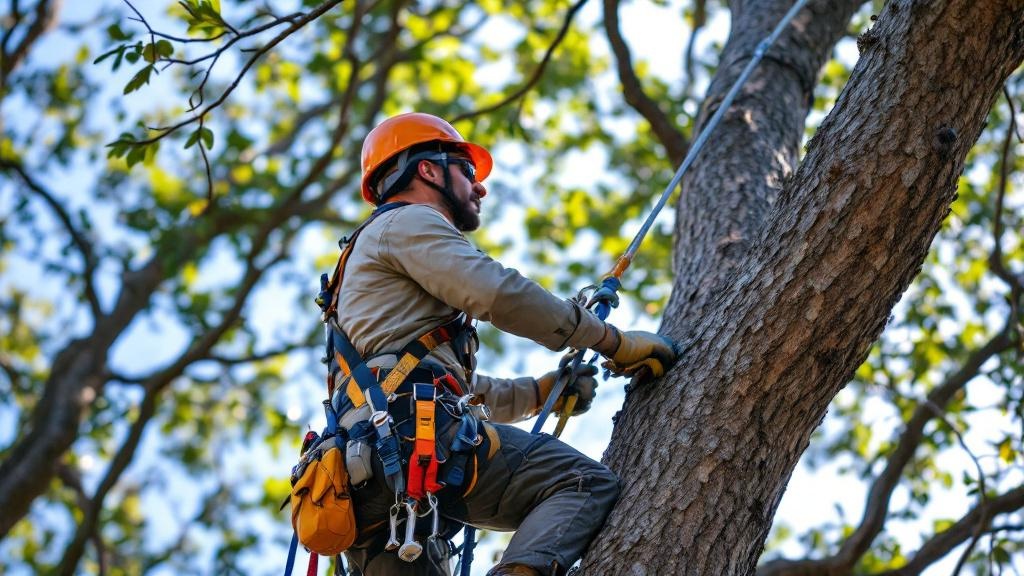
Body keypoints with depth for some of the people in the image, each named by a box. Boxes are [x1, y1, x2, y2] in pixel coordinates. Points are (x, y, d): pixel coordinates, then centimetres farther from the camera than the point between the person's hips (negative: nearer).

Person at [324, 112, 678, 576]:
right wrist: (616, 342, -1)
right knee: (587, 484, -14)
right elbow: (502, 295, -7)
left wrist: (543, 392, 27)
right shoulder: (407, 223, 9)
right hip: (412, 437, -10)